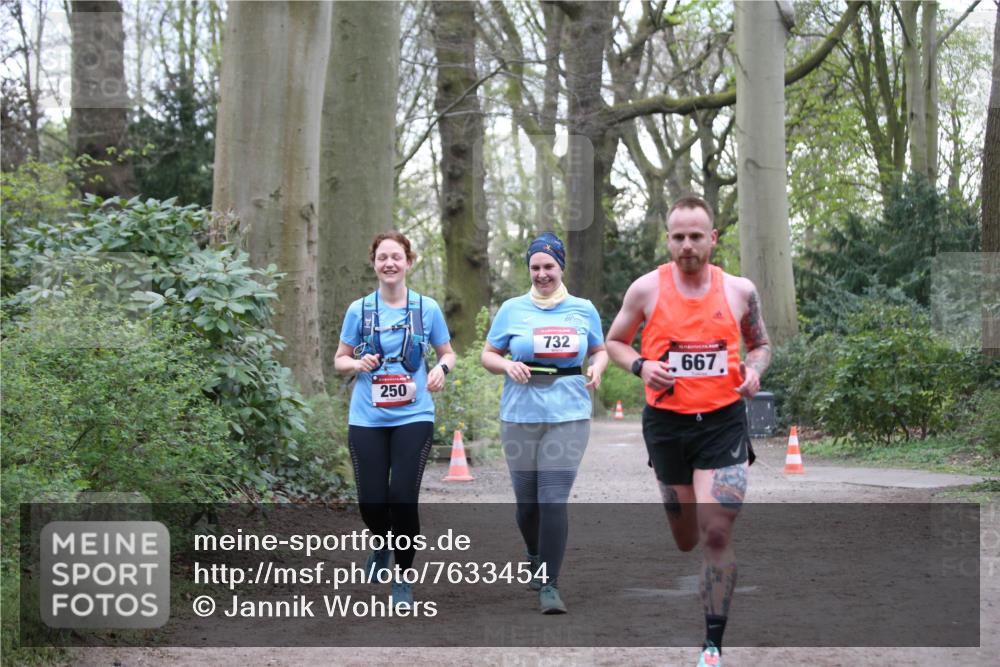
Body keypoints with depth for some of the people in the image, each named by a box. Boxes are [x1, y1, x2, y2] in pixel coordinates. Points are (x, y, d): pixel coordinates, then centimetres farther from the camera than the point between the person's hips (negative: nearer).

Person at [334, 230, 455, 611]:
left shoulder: (426, 308, 2)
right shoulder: (359, 309, 3)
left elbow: (447, 353, 12)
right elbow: (340, 360, 11)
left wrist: (442, 369, -10)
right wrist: (357, 364, -11)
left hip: (413, 417, -1)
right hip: (368, 419, 1)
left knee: (403, 499, -9)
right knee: (372, 503, -1)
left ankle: (402, 579, 9)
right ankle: (384, 542, 36)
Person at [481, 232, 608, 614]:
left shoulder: (583, 310, 7)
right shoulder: (512, 310, 5)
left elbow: (600, 350, 18)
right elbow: (488, 356, 10)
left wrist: (597, 368, -3)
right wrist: (508, 366, -11)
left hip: (568, 415, -1)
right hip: (520, 415, 1)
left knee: (554, 498, -12)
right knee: (527, 499, 7)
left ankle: (549, 586, -9)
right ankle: (536, 559, 38)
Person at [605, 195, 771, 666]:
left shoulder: (740, 290, 0)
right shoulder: (647, 289, -3)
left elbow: (761, 344, 15)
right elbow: (614, 342, 9)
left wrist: (754, 369, -7)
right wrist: (641, 366, -11)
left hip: (723, 421, -1)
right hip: (666, 422, 1)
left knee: (716, 534, -13)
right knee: (686, 540, 14)